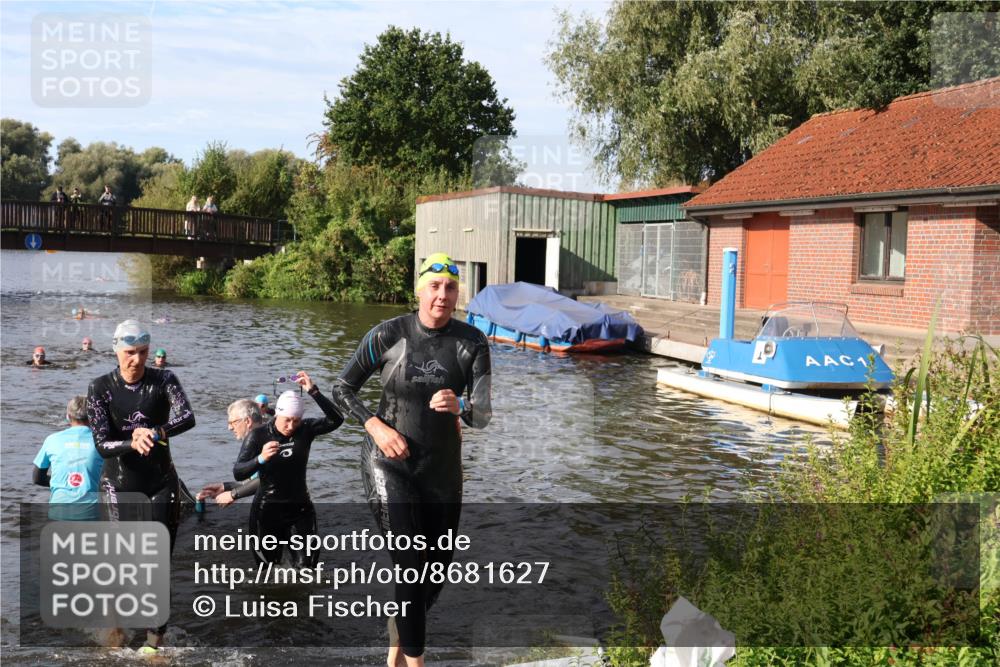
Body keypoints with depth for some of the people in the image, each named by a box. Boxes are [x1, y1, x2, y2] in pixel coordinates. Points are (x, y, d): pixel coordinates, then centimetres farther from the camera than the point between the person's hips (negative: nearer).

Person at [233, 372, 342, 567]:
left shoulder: (305, 430, -7)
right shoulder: (258, 435, -11)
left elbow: (336, 419, -23)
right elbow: (238, 473, -17)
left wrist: (313, 391, -30)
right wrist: (260, 459, -35)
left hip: (300, 507, 1)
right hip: (267, 509, -1)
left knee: (306, 565, -3)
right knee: (268, 566, 13)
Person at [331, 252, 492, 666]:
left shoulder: (472, 343, -10)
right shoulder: (388, 335, -12)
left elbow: (482, 415, -18)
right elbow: (342, 389, -1)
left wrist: (460, 406, -41)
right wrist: (376, 427, -16)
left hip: (442, 467, 3)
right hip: (389, 463, -3)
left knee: (437, 568, 16)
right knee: (410, 567, -17)